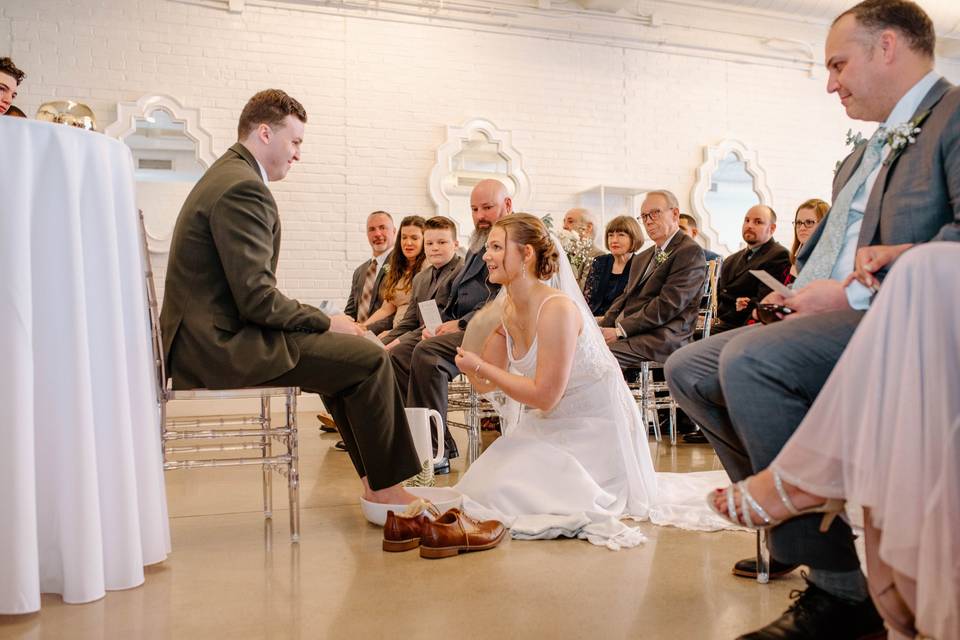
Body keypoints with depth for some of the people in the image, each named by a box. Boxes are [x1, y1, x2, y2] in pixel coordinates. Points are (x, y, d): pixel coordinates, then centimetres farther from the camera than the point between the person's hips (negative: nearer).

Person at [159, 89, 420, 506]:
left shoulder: (227, 174, 16)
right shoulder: (244, 188, -17)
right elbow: (257, 299, -22)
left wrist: (321, 321, 10)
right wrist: (327, 321, -9)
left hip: (208, 336, 11)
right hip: (222, 344, -11)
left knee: (347, 350, 18)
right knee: (370, 360, -10)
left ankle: (374, 476, 21)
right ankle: (385, 487, 4)